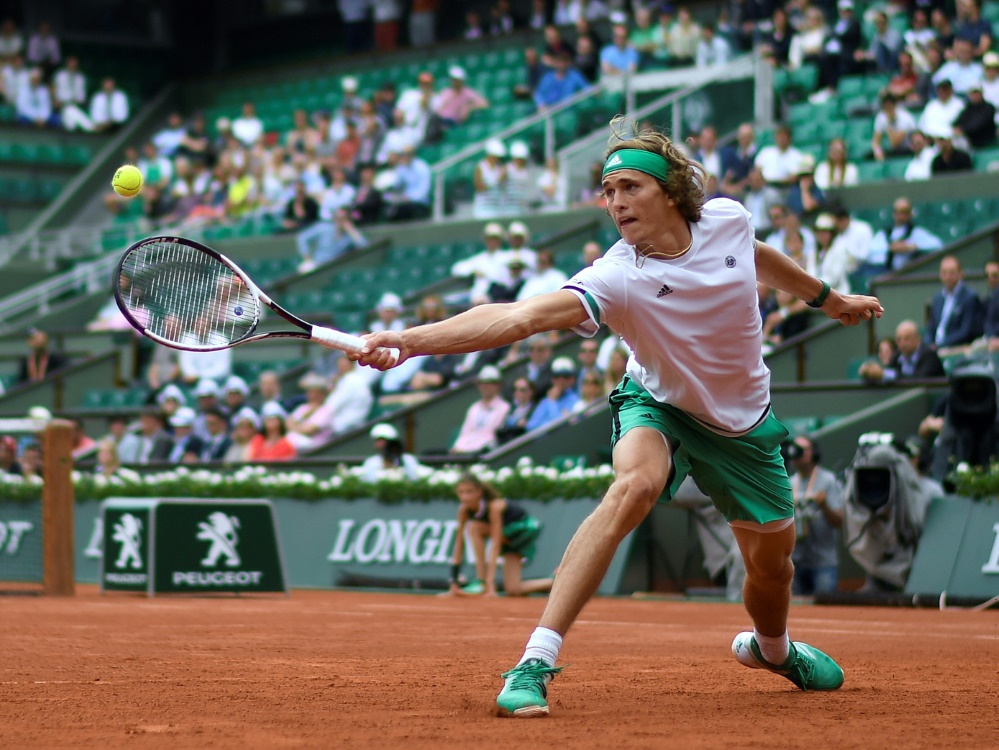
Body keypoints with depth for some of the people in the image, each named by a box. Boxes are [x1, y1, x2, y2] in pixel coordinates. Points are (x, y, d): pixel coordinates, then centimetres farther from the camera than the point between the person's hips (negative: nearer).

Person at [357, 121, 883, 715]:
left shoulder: (727, 218, -18)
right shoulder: (618, 279, -31)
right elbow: (519, 317, -46)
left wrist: (829, 298, 23)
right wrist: (407, 341, -60)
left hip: (742, 421, 4)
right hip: (659, 404, -4)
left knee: (773, 560, 11)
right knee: (637, 481, -36)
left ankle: (771, 647, 50)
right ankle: (537, 662, -36)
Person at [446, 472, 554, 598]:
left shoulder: (495, 506, -33)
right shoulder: (464, 509, -15)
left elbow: (495, 545, -38)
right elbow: (459, 543, -11)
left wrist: (490, 582, -44)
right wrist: (454, 583, -13)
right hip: (507, 539, 7)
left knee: (473, 527, -28)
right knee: (513, 591, -7)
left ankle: (481, 582, -23)